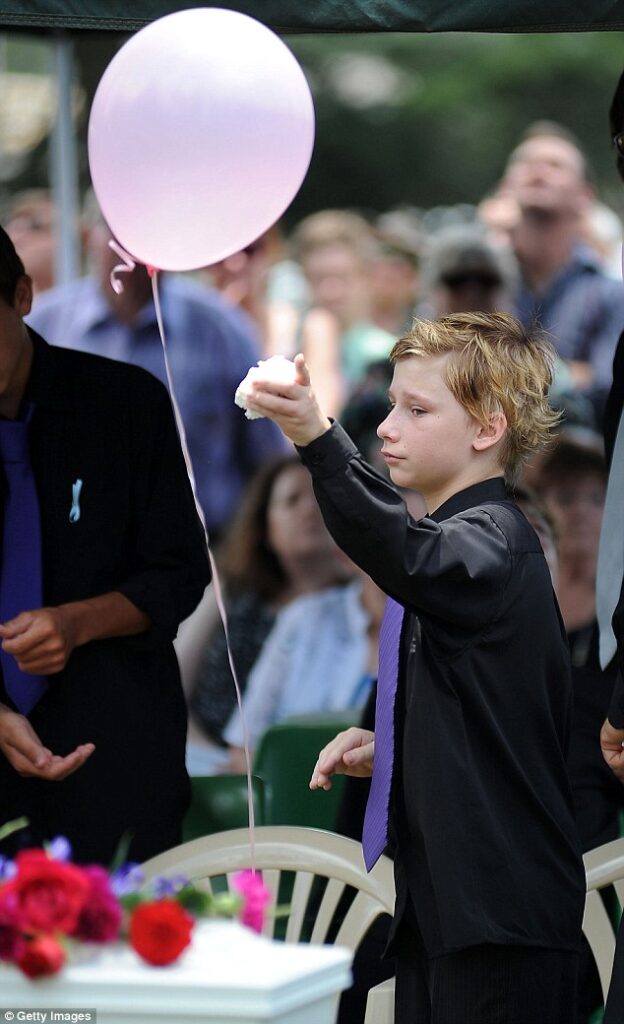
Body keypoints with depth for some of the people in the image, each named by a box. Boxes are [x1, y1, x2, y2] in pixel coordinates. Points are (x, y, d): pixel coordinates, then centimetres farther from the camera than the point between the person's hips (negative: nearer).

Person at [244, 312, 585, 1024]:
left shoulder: (491, 541, -13)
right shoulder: (460, 534, 19)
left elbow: (408, 557, -38)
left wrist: (318, 439, -51)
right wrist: (388, 747, 12)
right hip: (440, 896, 10)